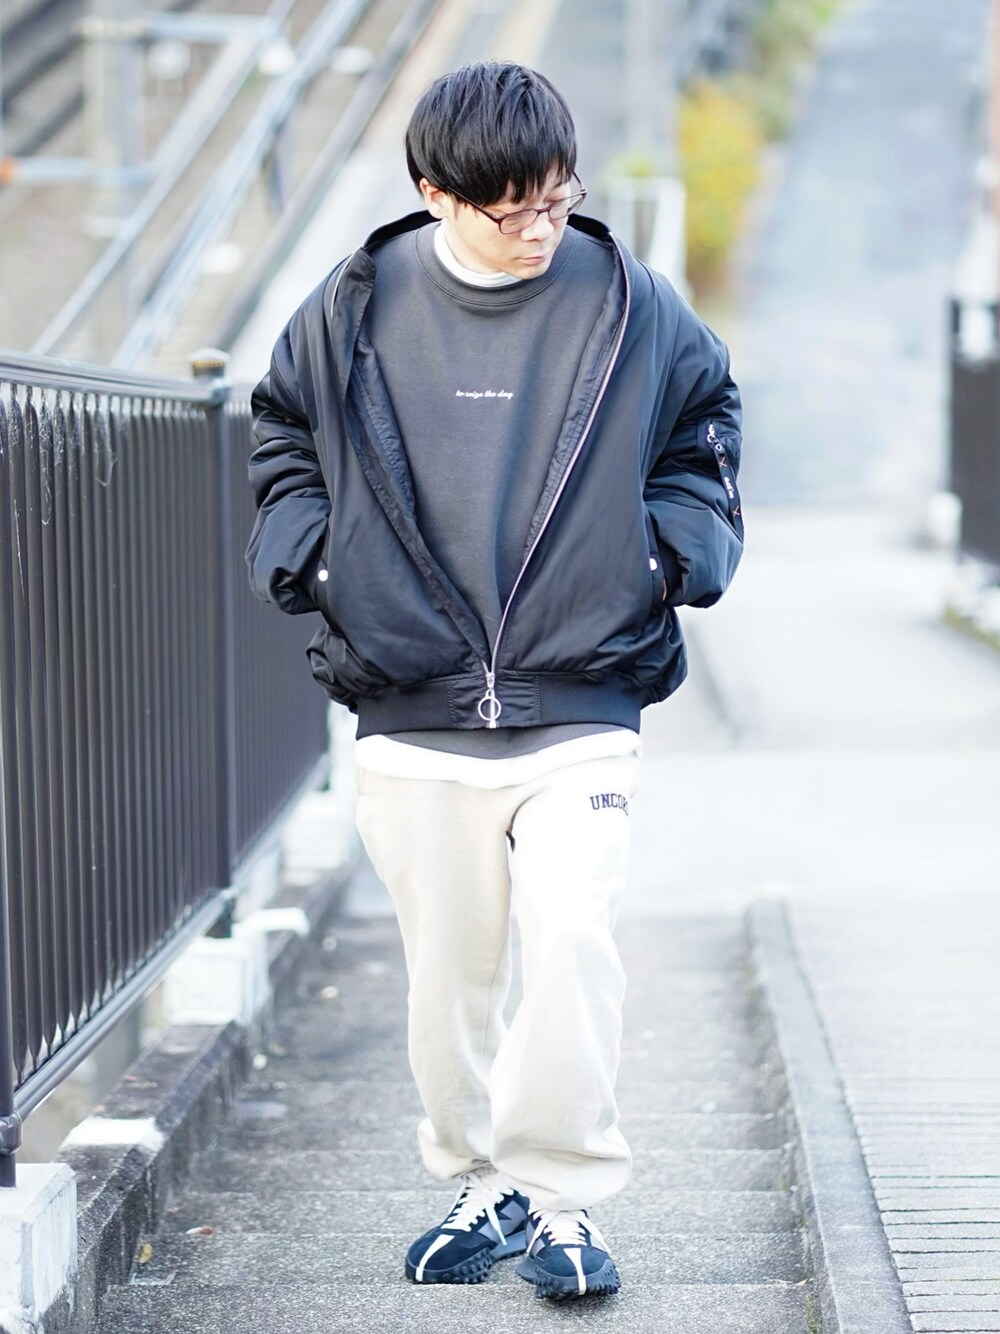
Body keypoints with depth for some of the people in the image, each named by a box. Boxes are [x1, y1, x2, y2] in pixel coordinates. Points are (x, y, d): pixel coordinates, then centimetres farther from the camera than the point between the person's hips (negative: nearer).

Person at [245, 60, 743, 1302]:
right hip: (410, 710, 2)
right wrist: (300, 547, 0)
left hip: (582, 706, -1)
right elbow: (283, 431, 16)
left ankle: (563, 1194, -2)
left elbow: (706, 423, 16)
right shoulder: (355, 308, 1)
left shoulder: (630, 304, 0)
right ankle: (481, 1185, 27)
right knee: (446, 967, 8)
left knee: (571, 931, -17)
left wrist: (682, 545, 1)